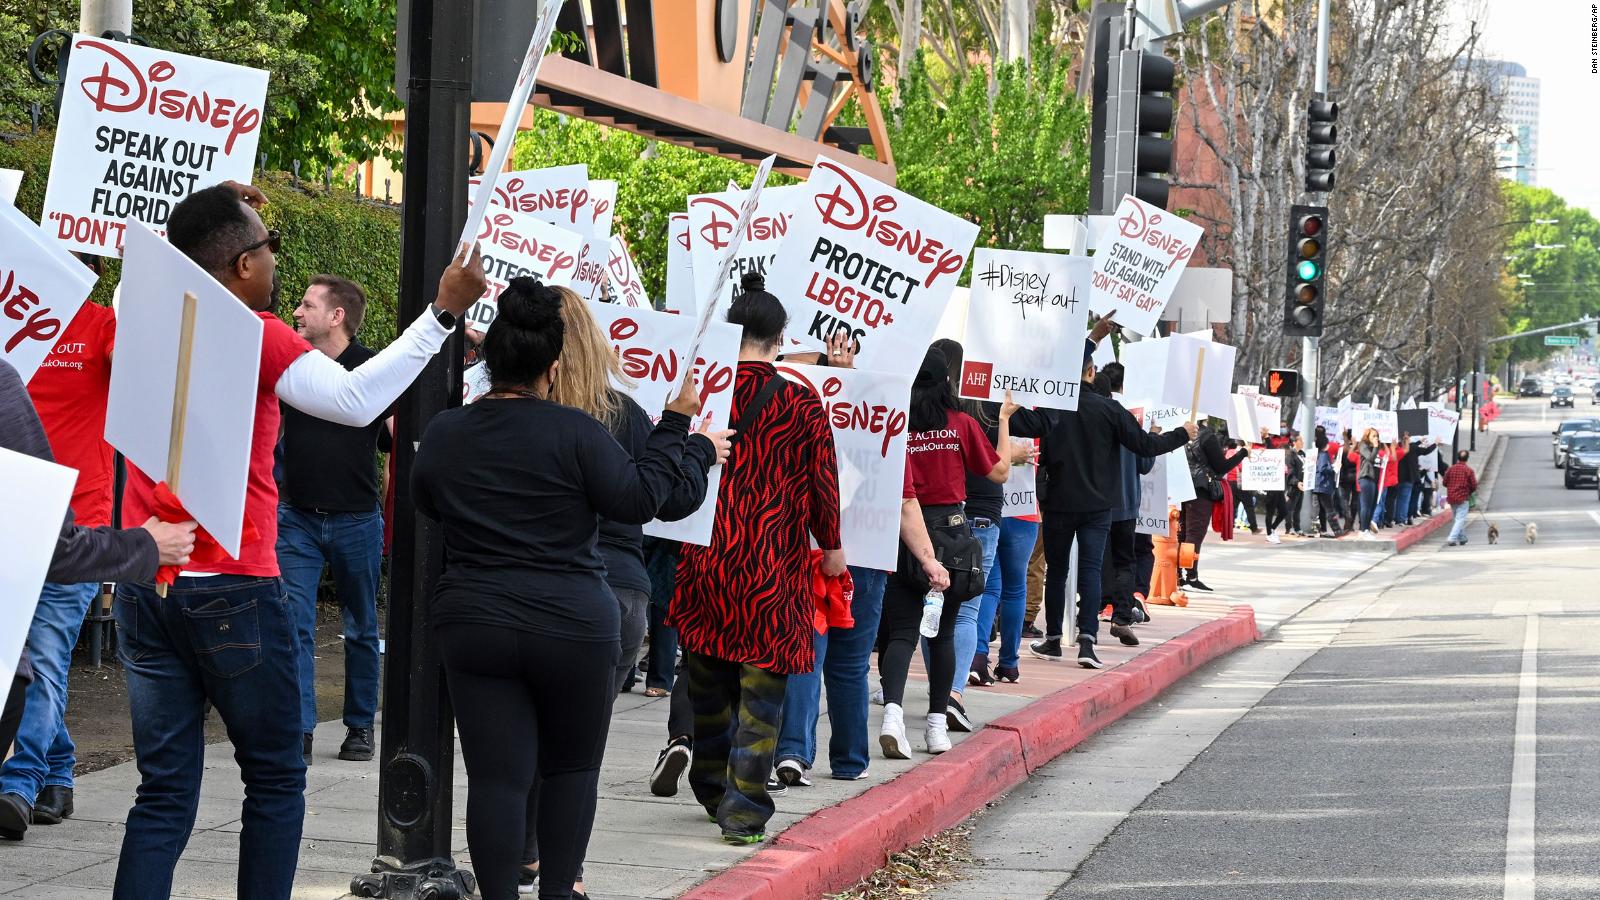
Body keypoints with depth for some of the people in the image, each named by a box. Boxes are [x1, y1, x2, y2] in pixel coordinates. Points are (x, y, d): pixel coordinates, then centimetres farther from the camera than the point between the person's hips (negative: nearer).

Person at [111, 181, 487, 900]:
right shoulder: (254, 333, -10)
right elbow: (355, 400, -21)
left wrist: (211, 220, 33)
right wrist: (443, 313, -18)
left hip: (144, 589, 6)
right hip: (232, 591, -6)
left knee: (165, 794, 7)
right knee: (276, 783, 9)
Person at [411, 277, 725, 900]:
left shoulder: (442, 434, 2)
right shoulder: (576, 432, -11)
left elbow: (426, 504, 20)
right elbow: (640, 499, -8)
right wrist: (680, 430, 2)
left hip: (473, 625, 2)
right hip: (574, 626, -2)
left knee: (496, 776, 1)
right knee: (572, 766, 15)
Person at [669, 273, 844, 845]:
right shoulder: (802, 405, -8)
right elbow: (822, 485, -3)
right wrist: (831, 548, 12)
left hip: (703, 561, 3)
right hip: (772, 566, -3)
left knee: (707, 681, 18)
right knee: (760, 690, 2)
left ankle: (711, 791, 33)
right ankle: (744, 813, 0)